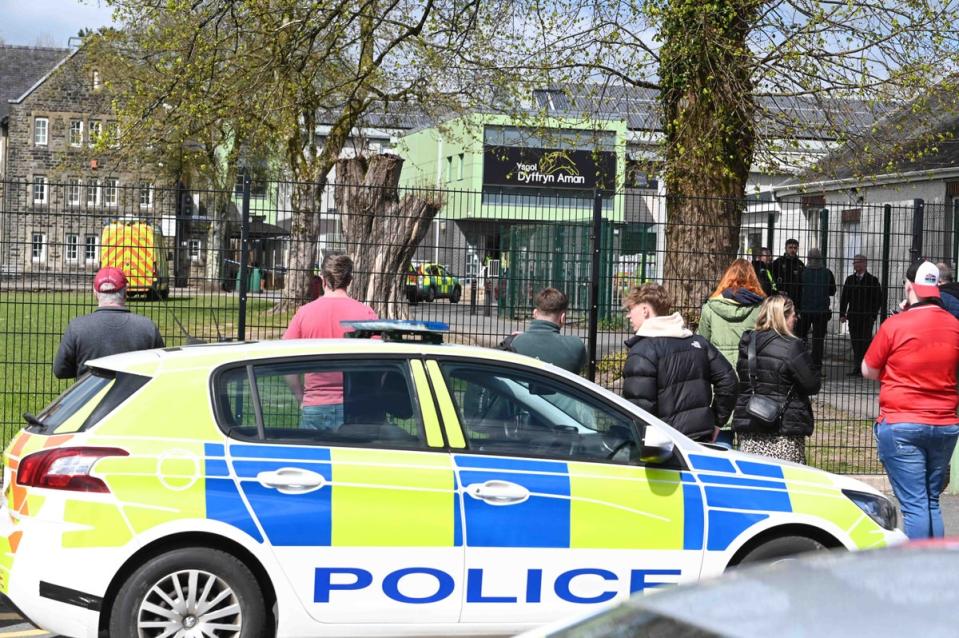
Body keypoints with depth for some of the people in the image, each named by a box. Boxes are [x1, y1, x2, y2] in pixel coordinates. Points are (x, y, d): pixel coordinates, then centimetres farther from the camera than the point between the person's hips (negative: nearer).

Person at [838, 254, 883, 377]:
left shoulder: (872, 280, -1)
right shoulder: (850, 279, 12)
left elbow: (878, 299, -1)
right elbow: (844, 298, 13)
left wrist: (873, 315, -9)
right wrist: (842, 314, 5)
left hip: (867, 317, -4)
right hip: (853, 316, 4)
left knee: (865, 343, -5)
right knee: (855, 344, 4)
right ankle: (857, 368, 8)